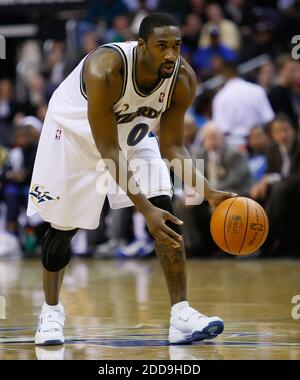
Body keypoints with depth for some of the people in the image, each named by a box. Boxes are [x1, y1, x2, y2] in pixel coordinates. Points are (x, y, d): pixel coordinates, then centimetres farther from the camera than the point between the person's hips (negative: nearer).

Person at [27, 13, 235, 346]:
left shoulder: (183, 79, -25)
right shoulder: (105, 71, -39)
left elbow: (172, 146, -12)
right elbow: (108, 152, -35)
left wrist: (209, 193, -25)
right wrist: (145, 210, -40)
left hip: (132, 133, 4)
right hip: (75, 132, -3)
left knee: (166, 213, -14)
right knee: (64, 228, 5)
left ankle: (181, 316, -14)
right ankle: (51, 311, 29)